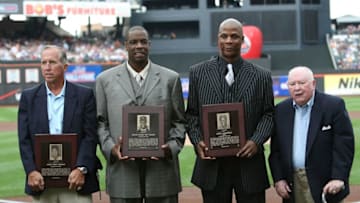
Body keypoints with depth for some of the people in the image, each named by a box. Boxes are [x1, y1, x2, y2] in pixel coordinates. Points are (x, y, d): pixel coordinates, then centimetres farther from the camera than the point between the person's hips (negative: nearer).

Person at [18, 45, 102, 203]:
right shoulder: (28, 97, 9)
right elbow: (24, 139, 4)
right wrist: (31, 171, -9)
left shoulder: (84, 95, 4)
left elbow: (90, 136, -1)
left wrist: (81, 169, -13)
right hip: (41, 180, 2)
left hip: (75, 178, -2)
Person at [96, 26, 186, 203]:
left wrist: (172, 147, -8)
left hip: (161, 167, 0)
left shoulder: (170, 78, 9)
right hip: (123, 172, 0)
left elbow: (179, 121, 9)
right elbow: (100, 122, 9)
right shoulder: (105, 80, 10)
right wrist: (110, 148, -8)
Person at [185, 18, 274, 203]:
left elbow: (268, 114, 5)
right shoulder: (198, 72, 7)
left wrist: (256, 141, -11)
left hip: (249, 162, 0)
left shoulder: (261, 76, 6)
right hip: (212, 162, 0)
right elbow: (191, 113, 8)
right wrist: (197, 141, -7)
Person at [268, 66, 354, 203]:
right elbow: (275, 149, 11)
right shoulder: (281, 110, 9)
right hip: (292, 185, 4)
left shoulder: (334, 105, -4)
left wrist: (339, 178, -15)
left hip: (325, 184, -4)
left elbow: (344, 144, -8)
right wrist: (278, 179, 2)